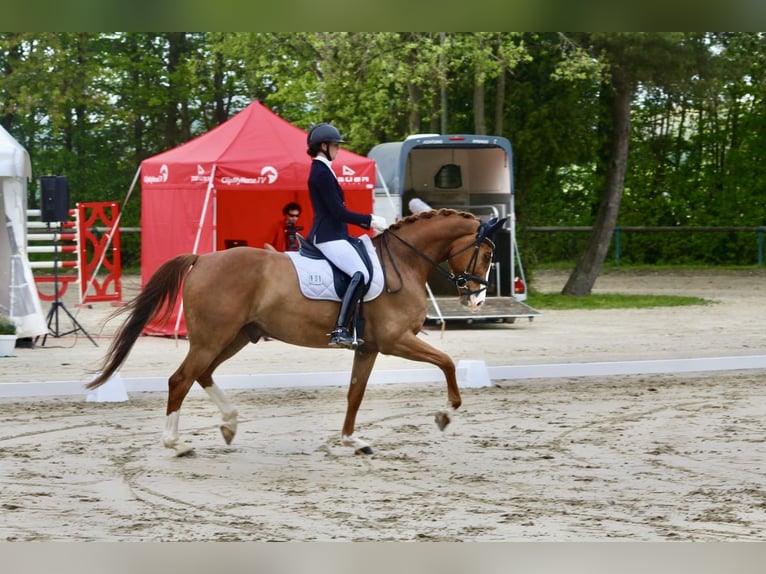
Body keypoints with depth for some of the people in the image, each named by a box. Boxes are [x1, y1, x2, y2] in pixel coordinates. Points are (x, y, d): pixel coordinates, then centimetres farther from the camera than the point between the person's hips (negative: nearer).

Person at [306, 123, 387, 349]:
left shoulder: (322, 170, 18)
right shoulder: (322, 173, -14)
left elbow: (336, 210, 21)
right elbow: (338, 211, -18)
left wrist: (368, 221, 17)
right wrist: (370, 220, -10)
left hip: (330, 234, 11)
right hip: (328, 237, -11)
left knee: (360, 273, 14)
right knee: (360, 274, -25)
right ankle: (340, 330, -33)